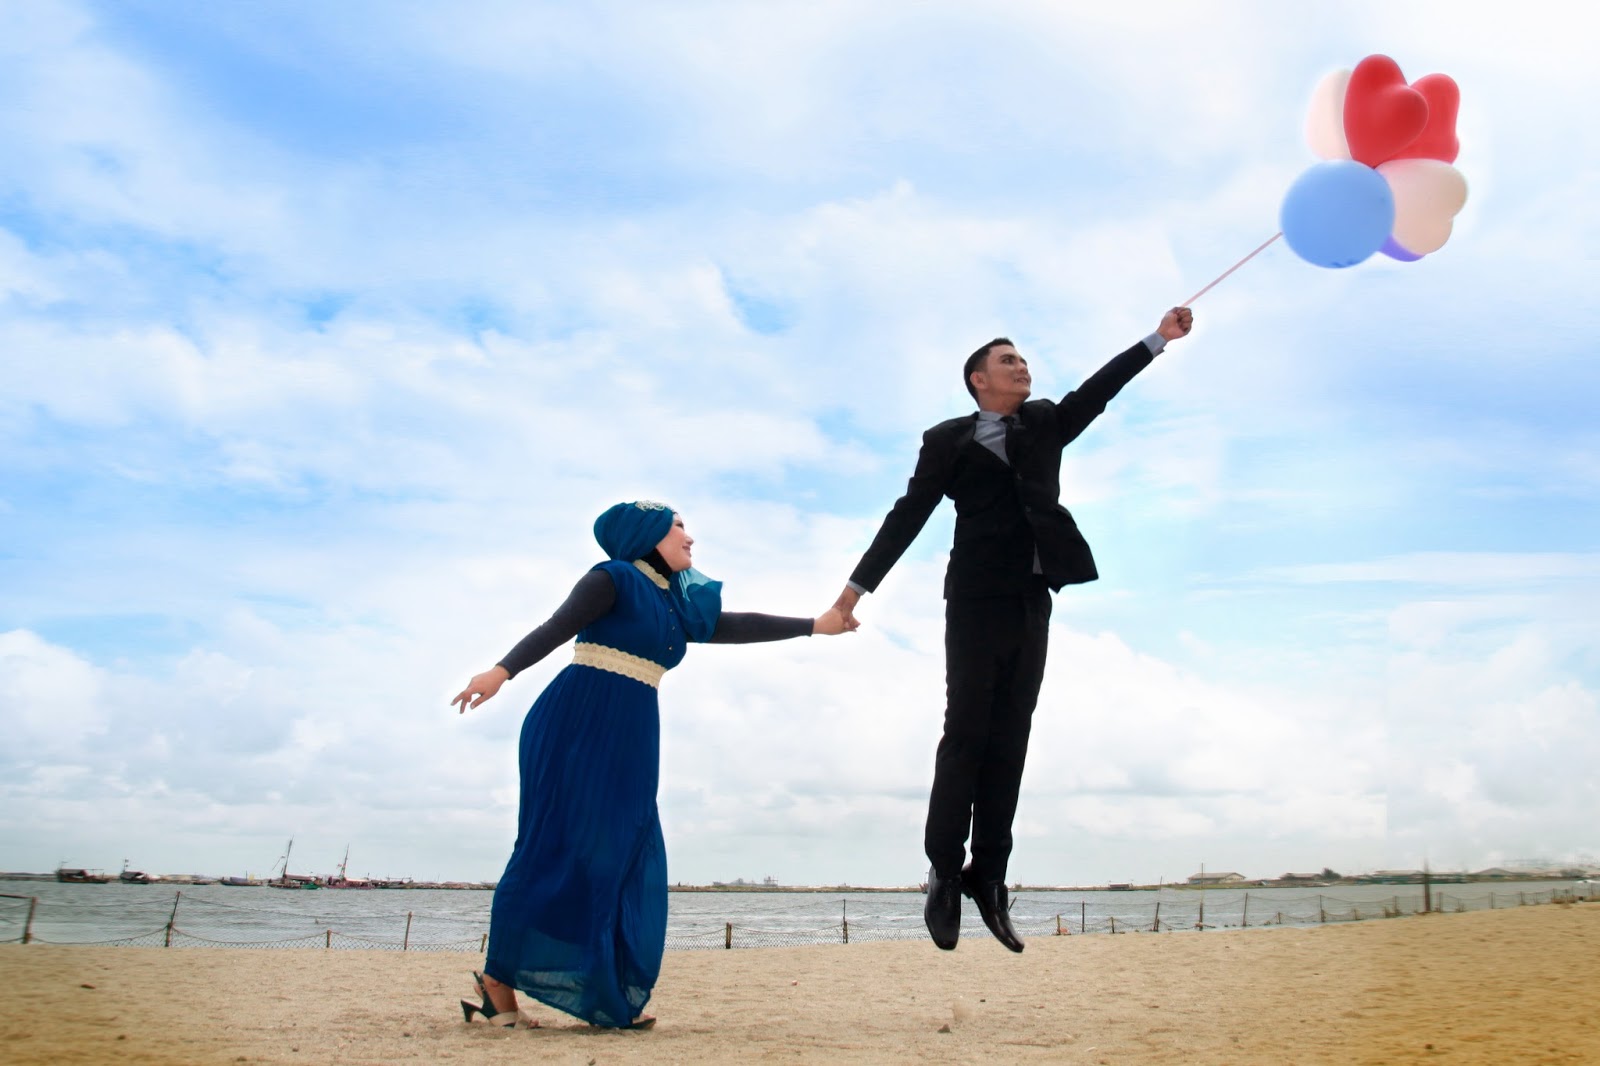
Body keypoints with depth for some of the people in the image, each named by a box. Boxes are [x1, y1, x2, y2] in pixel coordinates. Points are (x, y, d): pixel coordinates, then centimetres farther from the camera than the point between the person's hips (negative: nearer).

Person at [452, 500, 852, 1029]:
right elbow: (555, 629, -12)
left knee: (623, 857, 3)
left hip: (629, 740, 8)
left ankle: (607, 996, 8)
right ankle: (497, 980, -2)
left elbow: (737, 626, 24)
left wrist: (814, 625, 25)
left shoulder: (678, 606, 19)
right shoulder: (613, 580, -2)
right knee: (558, 848, -9)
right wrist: (502, 670, -28)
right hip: (577, 725, -8)